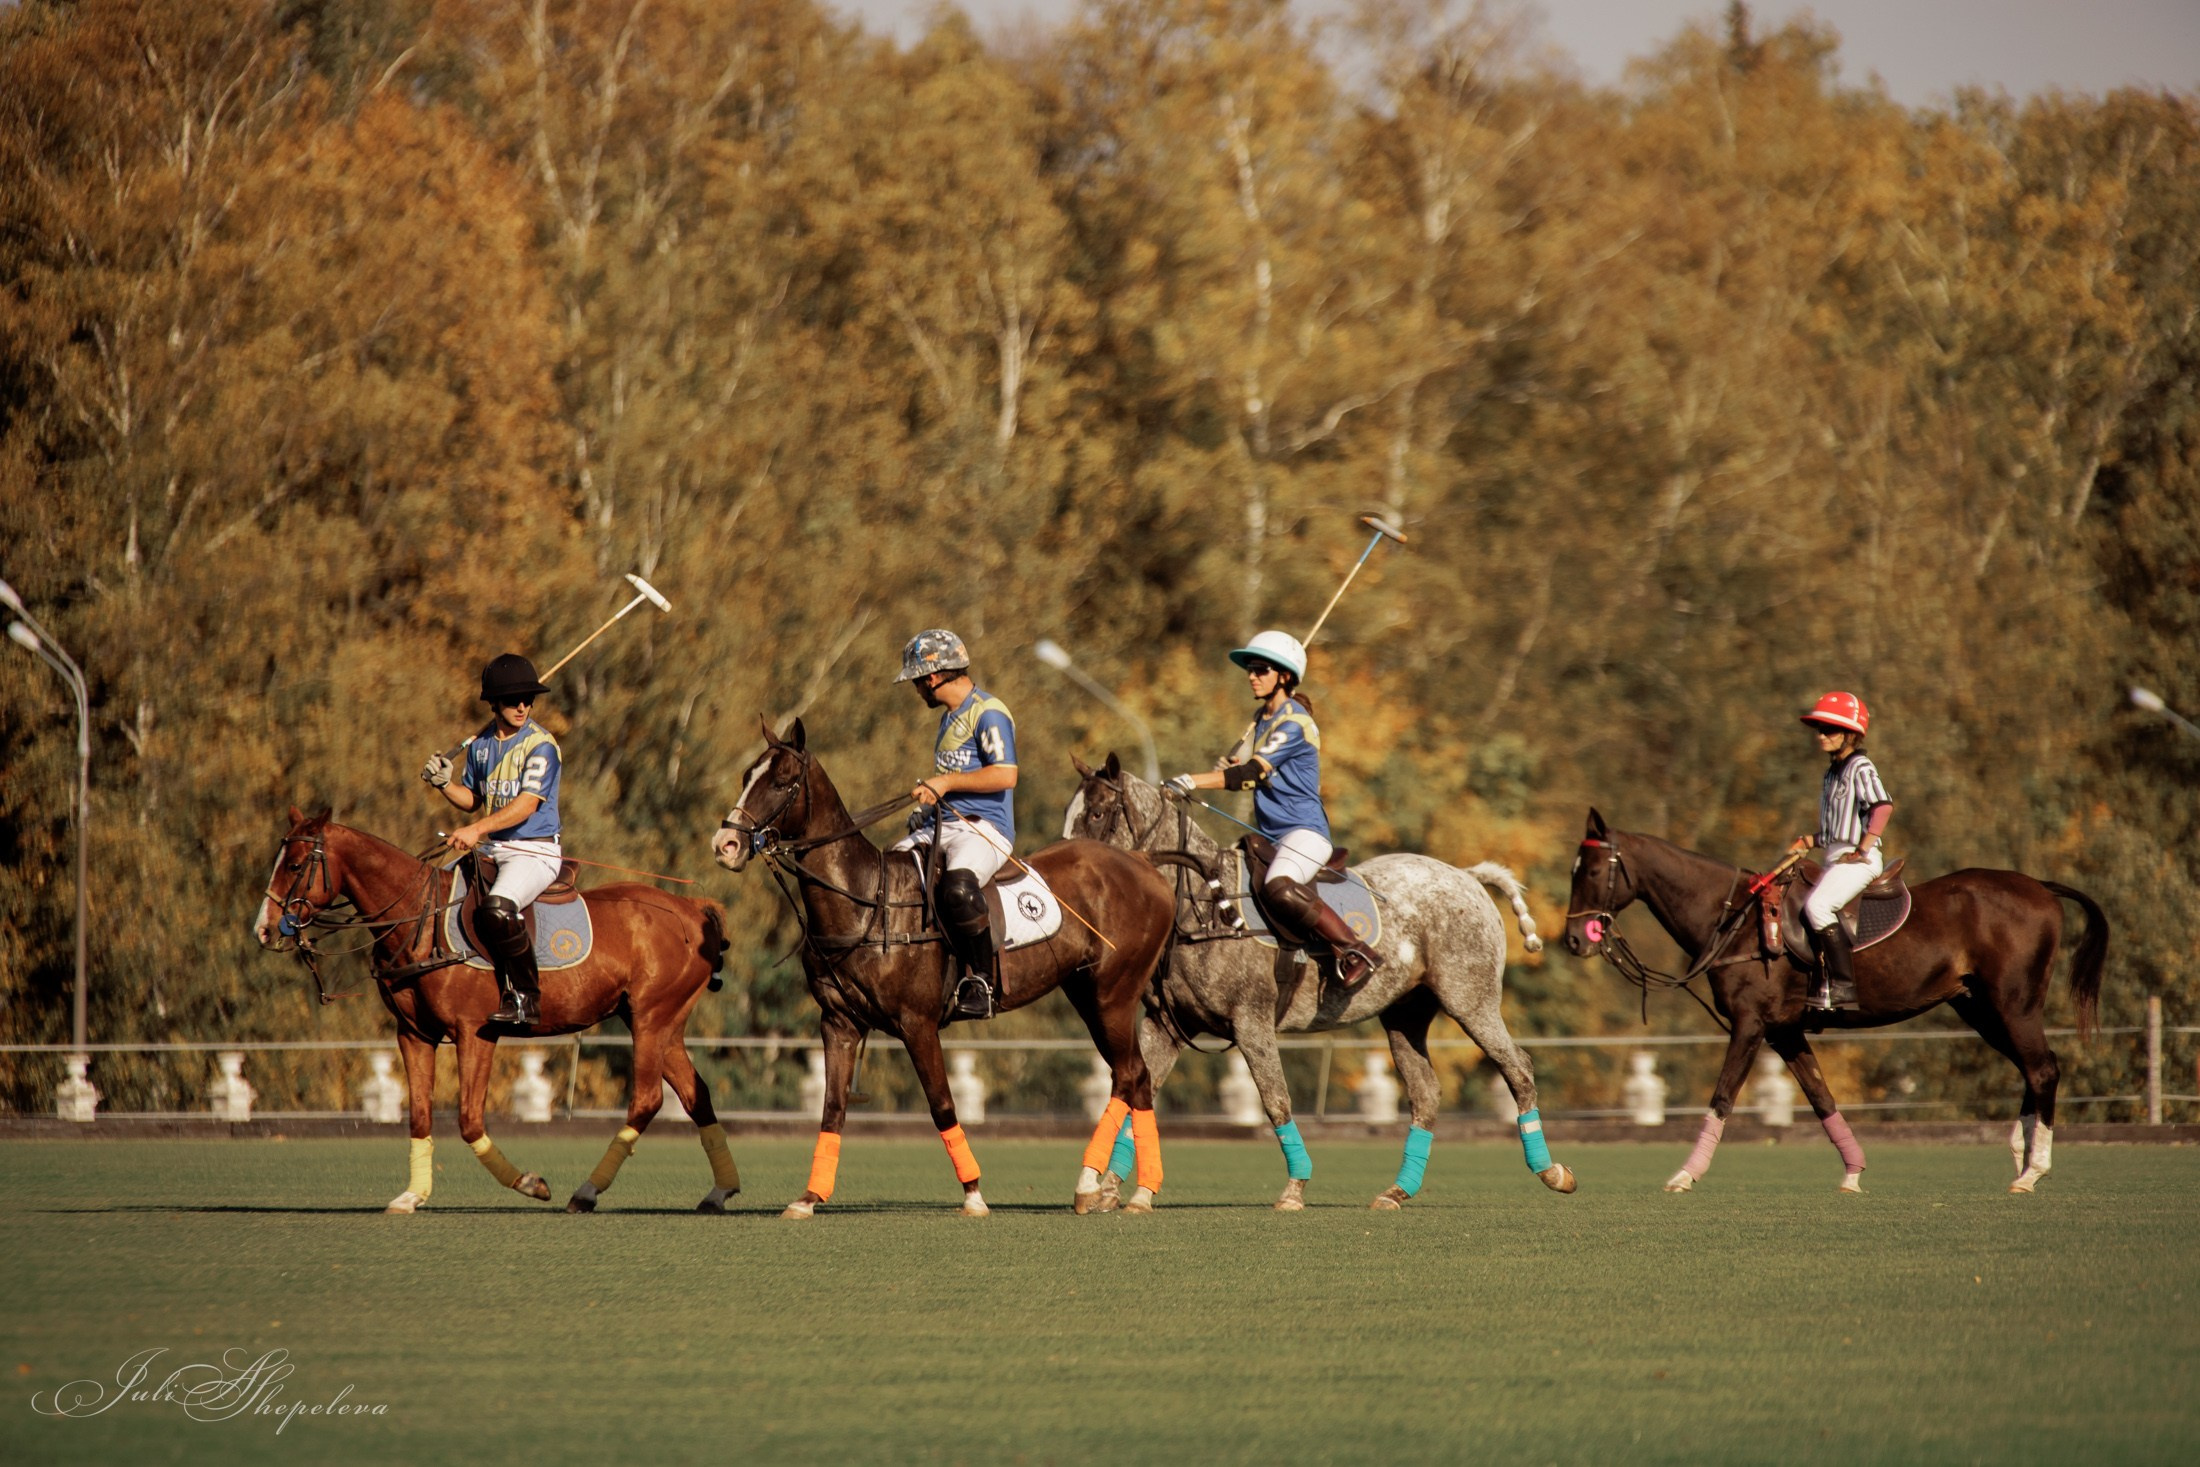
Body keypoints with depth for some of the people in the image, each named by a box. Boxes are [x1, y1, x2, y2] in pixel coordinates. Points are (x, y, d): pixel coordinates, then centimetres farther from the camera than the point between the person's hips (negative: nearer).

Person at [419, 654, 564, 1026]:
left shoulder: (540, 745, -10)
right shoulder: (481, 744, 10)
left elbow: (526, 805, -20)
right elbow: (473, 799, 20)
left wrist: (477, 829, -29)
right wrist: (446, 784, -1)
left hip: (534, 851, -8)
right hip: (492, 850, 8)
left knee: (498, 909, -32)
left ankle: (525, 999, -23)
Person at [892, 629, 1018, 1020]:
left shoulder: (989, 713, -8)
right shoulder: (951, 716, 21)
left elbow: (1004, 775, -18)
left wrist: (946, 783, -14)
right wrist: (929, 789, 13)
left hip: (984, 827, -10)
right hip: (940, 826, 10)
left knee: (957, 886, -37)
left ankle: (979, 984, -29)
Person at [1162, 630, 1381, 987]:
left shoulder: (1293, 723, -14)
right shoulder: (1262, 717, 15)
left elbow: (1253, 774, -23)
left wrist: (1194, 782, -27)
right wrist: (1234, 768, 10)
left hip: (1304, 831, -11)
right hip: (1268, 835, 11)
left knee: (1278, 888, -36)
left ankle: (1356, 952, -31)